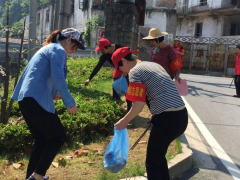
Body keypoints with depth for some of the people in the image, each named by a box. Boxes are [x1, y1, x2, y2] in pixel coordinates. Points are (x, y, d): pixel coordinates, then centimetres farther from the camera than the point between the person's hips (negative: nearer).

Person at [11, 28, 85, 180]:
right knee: (58, 136, -1)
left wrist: (52, 93, 19)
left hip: (26, 98, 10)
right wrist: (70, 103, -17)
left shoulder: (47, 49, 26)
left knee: (41, 139, 17)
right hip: (37, 99, -10)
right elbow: (58, 77, -18)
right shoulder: (58, 50, -4)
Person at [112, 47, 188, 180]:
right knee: (159, 155, 27)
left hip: (167, 119, -9)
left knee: (152, 163, 10)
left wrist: (124, 121, 3)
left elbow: (139, 104, -11)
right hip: (182, 116, 9)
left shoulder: (135, 71, -4)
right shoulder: (155, 65, 21)